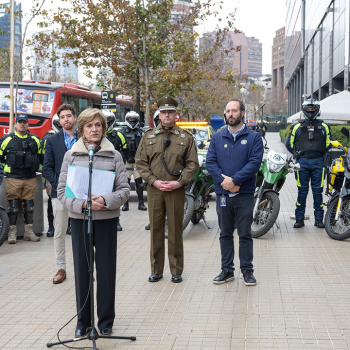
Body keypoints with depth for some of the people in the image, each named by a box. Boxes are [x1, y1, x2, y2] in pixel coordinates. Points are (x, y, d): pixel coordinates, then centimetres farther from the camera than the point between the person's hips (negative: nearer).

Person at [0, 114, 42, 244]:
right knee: (13, 205, -3)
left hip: (30, 179, 3)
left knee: (29, 205, 6)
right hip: (13, 178, -2)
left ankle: (29, 232, 14)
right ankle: (12, 232, 5)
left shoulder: (35, 140, 10)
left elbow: (40, 157, 21)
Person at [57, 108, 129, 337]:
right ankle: (83, 321, 18)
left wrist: (105, 201, -19)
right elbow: (62, 190, 1)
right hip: (79, 219, 1)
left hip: (107, 219, 0)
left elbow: (124, 189, -1)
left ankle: (106, 321, 19)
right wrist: (81, 204, -16)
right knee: (82, 270, 5)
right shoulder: (71, 155, 4)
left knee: (107, 271, 4)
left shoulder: (114, 155, 2)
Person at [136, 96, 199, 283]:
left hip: (176, 190, -1)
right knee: (156, 229, 6)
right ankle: (156, 270, 16)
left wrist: (179, 182, -9)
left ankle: (176, 270, 13)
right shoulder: (148, 136, 9)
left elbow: (193, 164, 3)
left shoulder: (186, 137, 6)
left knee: (175, 230, 3)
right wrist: (154, 181, -6)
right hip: (154, 189, 1)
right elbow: (140, 162, 6)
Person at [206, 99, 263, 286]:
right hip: (222, 193, 3)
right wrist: (223, 181, -14)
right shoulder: (217, 137, 10)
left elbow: (255, 162, -10)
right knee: (225, 234, 10)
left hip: (244, 193, -3)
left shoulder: (253, 137, 2)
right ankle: (227, 270, 19)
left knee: (245, 234, 3)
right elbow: (210, 162, 1)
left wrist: (234, 180, -17)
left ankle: (247, 270, 14)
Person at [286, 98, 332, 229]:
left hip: (318, 162, 1)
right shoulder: (297, 126, 8)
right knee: (302, 191, 1)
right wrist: (298, 153, 9)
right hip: (302, 163, -1)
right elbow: (289, 143, 15)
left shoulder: (323, 126, 11)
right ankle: (299, 219, 7)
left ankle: (319, 219, 9)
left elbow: (329, 143, 18)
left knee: (318, 191, 2)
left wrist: (321, 153, 7)